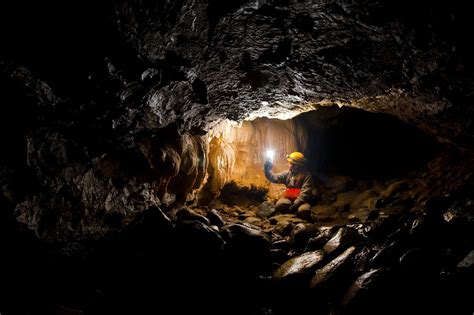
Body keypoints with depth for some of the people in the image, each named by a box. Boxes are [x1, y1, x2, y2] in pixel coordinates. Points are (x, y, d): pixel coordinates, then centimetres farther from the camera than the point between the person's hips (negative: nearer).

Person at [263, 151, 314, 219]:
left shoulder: (306, 175, -8)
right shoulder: (287, 173, 8)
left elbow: (305, 192, -15)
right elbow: (274, 178, 5)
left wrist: (296, 203, -25)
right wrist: (267, 170, -12)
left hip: (302, 200, -4)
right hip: (289, 198, 4)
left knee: (303, 211, -35)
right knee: (279, 205, -27)